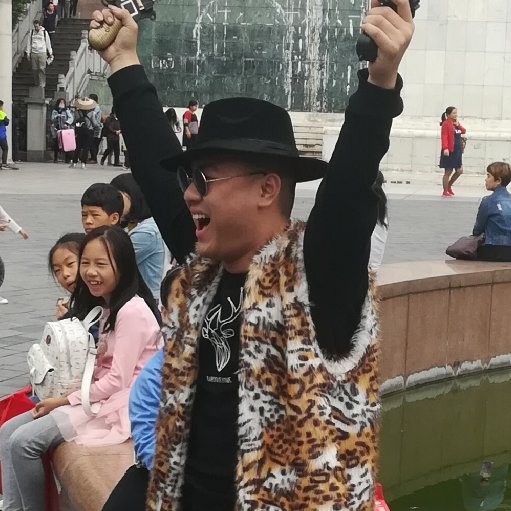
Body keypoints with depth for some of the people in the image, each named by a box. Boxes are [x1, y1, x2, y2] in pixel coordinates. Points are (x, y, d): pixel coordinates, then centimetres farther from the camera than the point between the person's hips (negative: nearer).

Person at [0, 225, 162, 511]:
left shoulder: (132, 311, -16)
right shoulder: (104, 308, 14)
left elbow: (118, 380, -19)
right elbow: (98, 369, 13)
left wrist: (65, 401, -13)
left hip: (121, 403, -10)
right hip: (98, 396, 10)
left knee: (24, 441, -18)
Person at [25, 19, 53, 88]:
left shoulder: (44, 32, 1)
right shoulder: (32, 32, 7)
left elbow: (48, 43, 9)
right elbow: (29, 43, 12)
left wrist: (50, 53, 11)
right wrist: (28, 53, 8)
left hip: (42, 53, -2)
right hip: (34, 53, 2)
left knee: (42, 69, -9)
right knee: (35, 69, 3)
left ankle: (42, 84, -6)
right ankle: (36, 83, 14)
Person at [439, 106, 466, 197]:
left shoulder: (456, 123, 15)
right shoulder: (446, 123, -11)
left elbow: (464, 131, 9)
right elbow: (444, 136, -19)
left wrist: (458, 125, -7)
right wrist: (445, 148, -30)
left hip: (457, 151, 8)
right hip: (449, 151, -8)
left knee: (459, 171, 11)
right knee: (448, 172, -2)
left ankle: (449, 186, 27)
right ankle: (445, 192, 7)